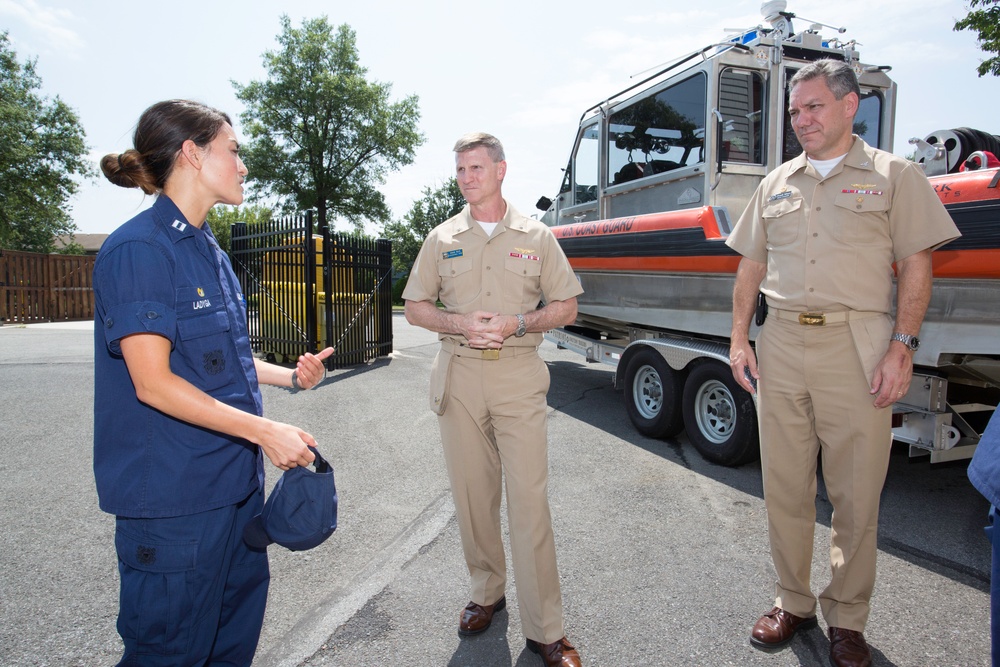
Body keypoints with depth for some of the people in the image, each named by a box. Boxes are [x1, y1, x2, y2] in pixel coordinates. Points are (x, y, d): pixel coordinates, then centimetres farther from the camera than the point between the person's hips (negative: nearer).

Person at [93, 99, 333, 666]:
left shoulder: (209, 251, 12)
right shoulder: (140, 249, -17)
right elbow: (153, 382, -22)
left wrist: (289, 376, 2)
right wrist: (265, 430, -23)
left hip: (235, 478, 9)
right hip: (174, 492, -9)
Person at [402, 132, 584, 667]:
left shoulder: (535, 236, 6)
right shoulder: (441, 239, 11)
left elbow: (566, 307, 7)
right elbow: (415, 308, 11)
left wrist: (517, 324, -11)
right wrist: (460, 323, -8)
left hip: (518, 376, -2)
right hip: (459, 375, 3)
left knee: (529, 498, -5)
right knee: (471, 492, 9)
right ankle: (487, 592, 29)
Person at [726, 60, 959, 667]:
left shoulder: (893, 176, 6)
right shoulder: (777, 184, 16)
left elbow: (916, 267, 0)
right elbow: (751, 268, 16)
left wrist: (903, 347, -10)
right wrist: (739, 338, 7)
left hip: (857, 347, -3)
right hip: (781, 345, 4)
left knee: (856, 494, 4)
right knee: (784, 486, 10)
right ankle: (793, 603, 27)